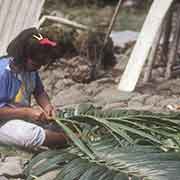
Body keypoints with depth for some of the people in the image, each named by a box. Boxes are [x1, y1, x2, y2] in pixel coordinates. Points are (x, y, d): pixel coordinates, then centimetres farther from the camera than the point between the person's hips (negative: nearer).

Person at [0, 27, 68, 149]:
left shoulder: (31, 68, -2)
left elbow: (39, 91, 14)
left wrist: (47, 106, -8)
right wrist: (26, 112, -30)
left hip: (25, 116, 9)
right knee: (33, 135, -33)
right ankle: (67, 140, -12)